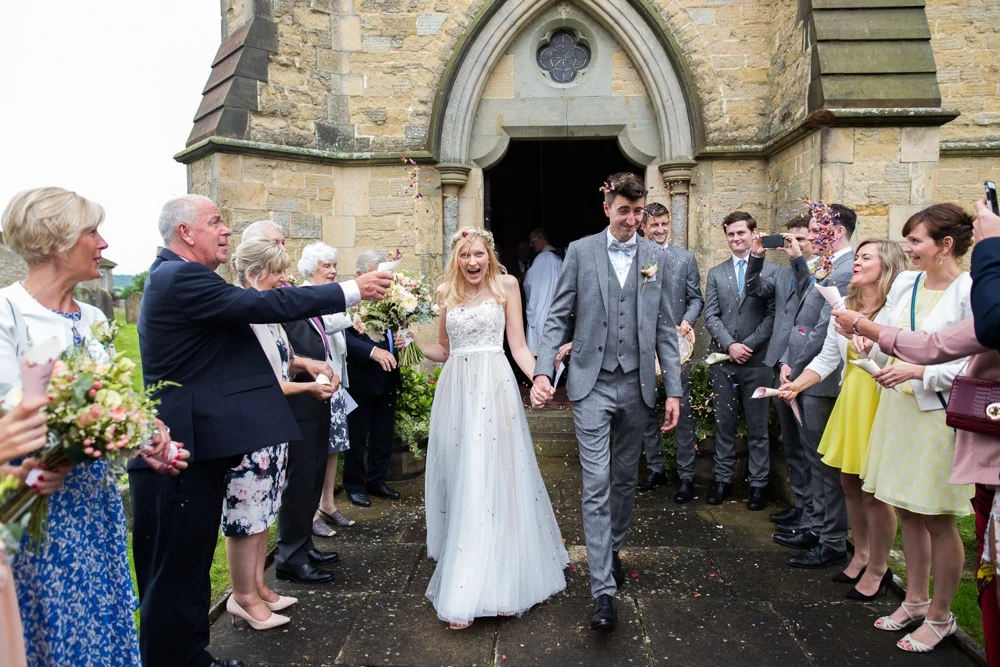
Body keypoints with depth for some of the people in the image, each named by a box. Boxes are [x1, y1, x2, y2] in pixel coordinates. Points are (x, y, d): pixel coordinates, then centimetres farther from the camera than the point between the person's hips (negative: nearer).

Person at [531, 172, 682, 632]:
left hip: (636, 386, 3)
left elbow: (665, 328, 5)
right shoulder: (580, 251, 0)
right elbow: (558, 318, -1)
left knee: (625, 478, 16)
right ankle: (604, 590, 1)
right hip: (592, 385, -2)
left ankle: (613, 549, 39)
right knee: (596, 484, -5)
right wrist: (542, 371, -14)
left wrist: (673, 390, 2)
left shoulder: (657, 256, 5)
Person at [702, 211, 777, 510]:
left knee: (757, 426, 6)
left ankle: (758, 484, 17)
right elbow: (711, 315, 3)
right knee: (724, 423, 11)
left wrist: (748, 345, -14)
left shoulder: (771, 271, 0)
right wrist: (729, 345, -11)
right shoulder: (716, 273, 10)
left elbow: (773, 315, -6)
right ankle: (723, 479, 22)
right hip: (723, 360, 3)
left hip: (757, 361, -3)